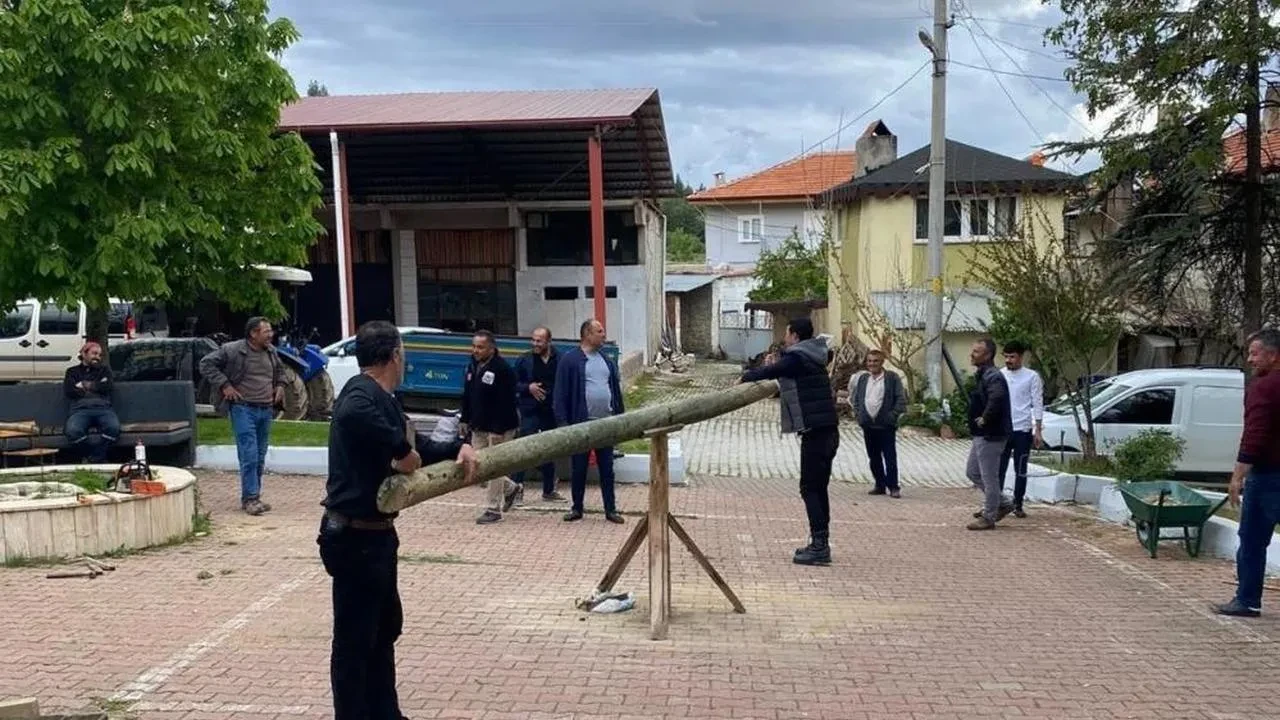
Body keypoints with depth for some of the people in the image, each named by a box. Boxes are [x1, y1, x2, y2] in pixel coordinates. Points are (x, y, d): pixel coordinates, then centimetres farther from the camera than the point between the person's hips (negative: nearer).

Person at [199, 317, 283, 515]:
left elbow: (279, 370, 31)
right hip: (243, 409, -6)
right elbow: (206, 363, -6)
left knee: (260, 457, 10)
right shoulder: (233, 350, -9)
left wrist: (280, 385, 13)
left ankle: (253, 497, 18)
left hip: (266, 410, 7)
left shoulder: (271, 352, 11)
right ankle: (250, 498, -9)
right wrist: (224, 385, -11)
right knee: (249, 455, -12)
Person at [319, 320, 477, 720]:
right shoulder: (362, 394, -19)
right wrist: (401, 450, -31)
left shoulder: (380, 398, 13)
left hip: (374, 534, 11)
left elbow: (417, 446, 20)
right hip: (355, 538, -11)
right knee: (354, 640, 0)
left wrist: (458, 447, 4)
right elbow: (352, 416, -44)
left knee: (385, 626, 22)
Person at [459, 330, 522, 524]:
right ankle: (511, 489, 32)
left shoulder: (502, 369, -18)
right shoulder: (473, 366, 8)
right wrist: (465, 420, 13)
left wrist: (498, 429, -25)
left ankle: (493, 509, 7)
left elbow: (506, 403, -22)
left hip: (498, 428, -8)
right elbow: (467, 396, 17)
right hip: (478, 427, 9)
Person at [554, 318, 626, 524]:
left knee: (607, 468, 8)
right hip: (581, 423, -4)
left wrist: (619, 418, 10)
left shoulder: (606, 361, 11)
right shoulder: (570, 360, -6)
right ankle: (577, 508, 19)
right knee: (579, 469, 7)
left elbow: (616, 389, 15)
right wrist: (563, 422, -13)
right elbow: (560, 393, -8)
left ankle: (611, 509, 15)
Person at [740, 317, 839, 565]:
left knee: (810, 489, -6)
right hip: (828, 431, 9)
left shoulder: (796, 358, -11)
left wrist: (746, 376, 7)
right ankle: (820, 544, 19)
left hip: (815, 432, -9)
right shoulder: (811, 358, 17)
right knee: (818, 488, 14)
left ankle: (820, 546, -8)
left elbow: (769, 371, -9)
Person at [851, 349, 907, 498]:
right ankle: (880, 485, 19)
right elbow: (855, 397, 18)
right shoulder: (862, 378, 12)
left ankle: (893, 487, 2)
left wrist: (892, 416, -14)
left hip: (886, 426, -5)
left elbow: (901, 398, -6)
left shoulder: (892, 378, -3)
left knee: (890, 457, -4)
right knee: (874, 458, 10)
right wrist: (858, 413, 4)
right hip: (867, 425, 5)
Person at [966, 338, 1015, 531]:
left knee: (989, 477, -1)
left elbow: (997, 398, -38)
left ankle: (988, 517, 8)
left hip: (991, 435, -11)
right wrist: (978, 421, 12)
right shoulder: (983, 375, 14)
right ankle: (1002, 504, 27)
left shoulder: (993, 376, -18)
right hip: (981, 434, 11)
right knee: (973, 472, 17)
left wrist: (984, 419, -26)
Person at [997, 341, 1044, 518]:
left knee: (1021, 470, 6)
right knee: (998, 469, 2)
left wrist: (1038, 430, -6)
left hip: (1022, 430, -2)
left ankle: (1018, 505, 15)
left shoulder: (1032, 377, -1)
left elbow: (1037, 405, -1)